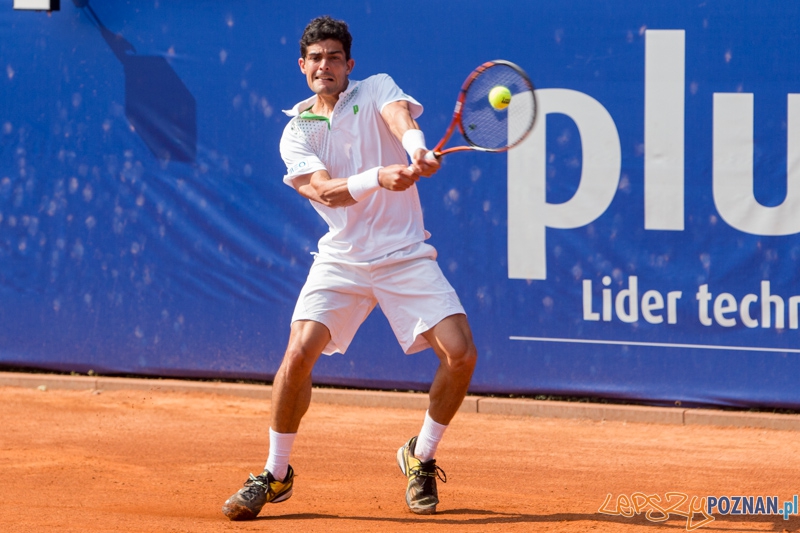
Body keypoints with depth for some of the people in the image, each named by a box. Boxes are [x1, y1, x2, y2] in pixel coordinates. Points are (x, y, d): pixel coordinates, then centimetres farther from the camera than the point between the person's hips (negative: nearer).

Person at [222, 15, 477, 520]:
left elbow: (400, 117, -21)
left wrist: (418, 149, -45)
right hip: (341, 260, 0)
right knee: (300, 351, -19)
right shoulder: (296, 133, 3)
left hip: (406, 255, 0)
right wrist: (379, 177, -34)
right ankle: (276, 474, -2)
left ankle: (421, 455, 11)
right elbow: (325, 191, -14)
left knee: (461, 353, -14)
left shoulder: (376, 90, 3)